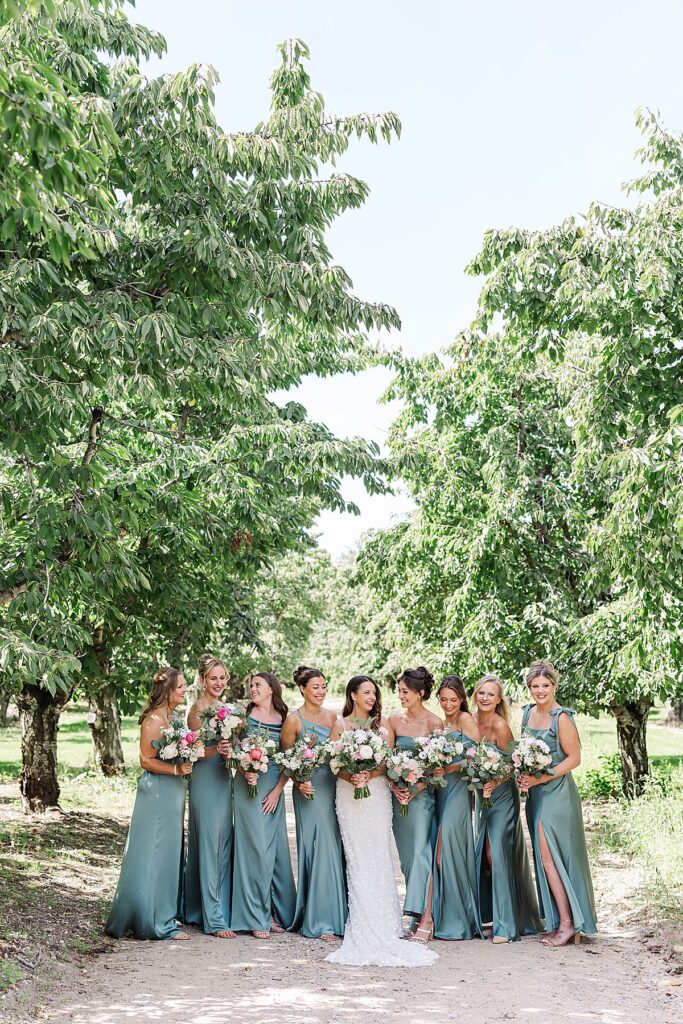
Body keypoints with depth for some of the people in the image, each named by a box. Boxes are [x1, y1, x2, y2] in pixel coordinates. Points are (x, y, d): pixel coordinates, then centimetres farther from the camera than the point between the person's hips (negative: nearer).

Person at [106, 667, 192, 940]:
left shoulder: (174, 716, 11)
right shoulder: (154, 719, -16)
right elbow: (146, 760, -18)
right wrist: (177, 769, -25)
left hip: (173, 793, 10)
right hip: (157, 792, -9)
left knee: (169, 854, 15)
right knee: (155, 856, -1)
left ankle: (163, 917, 26)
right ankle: (158, 923, 8)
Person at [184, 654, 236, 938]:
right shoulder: (199, 708, -12)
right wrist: (217, 749, -32)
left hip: (223, 781, 9)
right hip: (206, 782, -9)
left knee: (223, 847, 12)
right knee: (209, 848, -5)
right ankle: (214, 919, 1)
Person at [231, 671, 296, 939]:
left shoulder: (284, 720, 6)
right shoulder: (245, 715, 1)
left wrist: (277, 790, -4)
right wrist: (245, 772, -18)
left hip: (274, 789, 3)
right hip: (249, 786, -3)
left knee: (276, 849, 6)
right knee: (256, 848, -5)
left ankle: (275, 912, 18)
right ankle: (256, 918, 4)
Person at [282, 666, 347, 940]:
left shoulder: (333, 717, 11)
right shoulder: (294, 719, -4)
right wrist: (298, 783, -15)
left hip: (333, 786, 5)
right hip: (309, 789, -5)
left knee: (335, 848, 6)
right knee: (319, 848, -6)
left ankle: (336, 915, 17)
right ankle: (318, 921, 3)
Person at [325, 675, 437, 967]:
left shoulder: (383, 725, 9)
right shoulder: (340, 725, 6)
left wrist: (370, 775, -15)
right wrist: (350, 777, -17)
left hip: (377, 793, 1)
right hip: (348, 794, -1)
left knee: (379, 854, -2)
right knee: (357, 856, -3)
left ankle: (382, 922, 3)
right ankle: (363, 922, 1)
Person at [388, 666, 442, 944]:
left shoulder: (434, 723, -6)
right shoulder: (394, 721, 6)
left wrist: (416, 788, -15)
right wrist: (394, 786, -7)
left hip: (423, 793, -5)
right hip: (399, 793, 5)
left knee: (421, 851, -10)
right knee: (407, 854, 8)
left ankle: (426, 919, -7)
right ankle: (418, 913, 16)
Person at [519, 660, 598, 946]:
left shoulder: (562, 718, -14)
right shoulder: (528, 713, 9)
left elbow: (574, 758, -12)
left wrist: (541, 778, -16)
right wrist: (523, 776, 2)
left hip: (556, 791, -7)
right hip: (535, 793, 8)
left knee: (548, 856, -7)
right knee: (545, 857, 8)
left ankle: (568, 924, 2)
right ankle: (560, 923, 16)